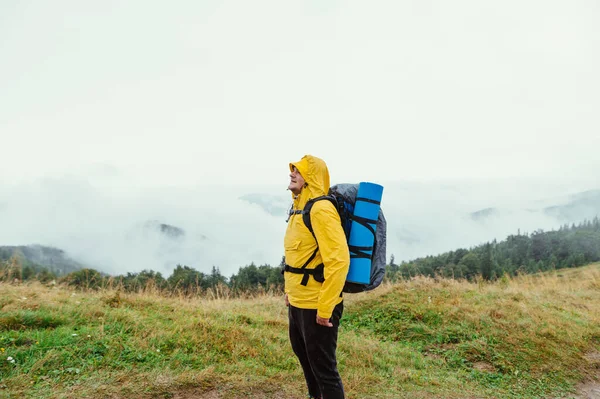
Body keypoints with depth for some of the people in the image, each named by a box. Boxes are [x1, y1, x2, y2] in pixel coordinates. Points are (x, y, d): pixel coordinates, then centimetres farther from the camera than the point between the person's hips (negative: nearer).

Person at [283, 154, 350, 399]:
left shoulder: (320, 209, -21)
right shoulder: (299, 206, 10)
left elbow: (338, 260, -26)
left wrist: (325, 308, -25)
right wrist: (290, 290, 20)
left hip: (317, 305, -10)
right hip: (298, 302, 10)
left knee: (323, 365, 3)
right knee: (303, 353, 27)